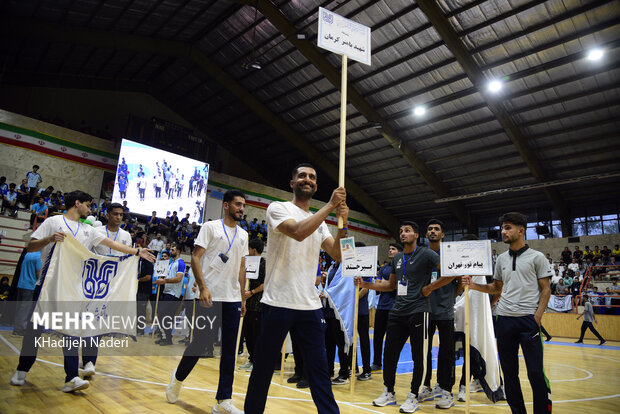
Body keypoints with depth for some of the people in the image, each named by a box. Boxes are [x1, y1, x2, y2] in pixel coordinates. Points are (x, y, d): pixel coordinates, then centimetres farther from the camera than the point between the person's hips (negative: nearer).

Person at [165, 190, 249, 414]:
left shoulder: (243, 234, 14)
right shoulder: (211, 227, -2)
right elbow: (195, 257, -7)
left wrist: (243, 297, 13)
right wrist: (203, 288, -17)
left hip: (233, 299, 5)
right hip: (210, 297, -5)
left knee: (229, 351, 4)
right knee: (200, 344, 4)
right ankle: (178, 377, 33)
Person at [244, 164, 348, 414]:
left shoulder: (320, 222, 16)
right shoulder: (278, 208, -1)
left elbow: (337, 255, 6)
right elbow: (298, 232, -21)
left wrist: (343, 224, -9)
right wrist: (330, 206, -16)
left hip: (310, 306, 5)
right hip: (278, 302, -4)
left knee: (319, 368, 8)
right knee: (264, 367, 8)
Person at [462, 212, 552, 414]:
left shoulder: (537, 257, 1)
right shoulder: (501, 259, 14)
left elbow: (545, 289, 0)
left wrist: (538, 316, -10)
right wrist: (474, 285, 5)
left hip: (528, 319, -4)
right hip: (504, 319, 5)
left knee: (535, 373, -5)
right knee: (509, 372, 9)